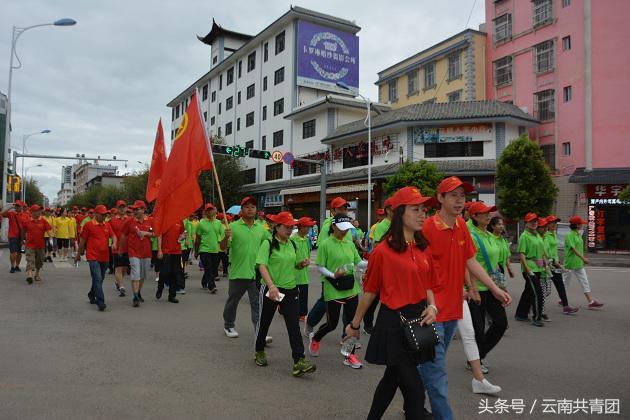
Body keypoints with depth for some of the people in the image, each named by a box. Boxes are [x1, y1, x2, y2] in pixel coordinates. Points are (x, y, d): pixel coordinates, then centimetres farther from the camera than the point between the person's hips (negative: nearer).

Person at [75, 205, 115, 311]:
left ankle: (92, 295, 42)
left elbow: (113, 236, 6)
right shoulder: (88, 225, -3)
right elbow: (82, 240, 3)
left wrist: (114, 243, -18)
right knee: (97, 279, -13)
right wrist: (78, 254, 9)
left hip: (104, 257, 6)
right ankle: (100, 303, -13)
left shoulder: (107, 225, 12)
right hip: (93, 256, -6)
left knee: (100, 279, 18)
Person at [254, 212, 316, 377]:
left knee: (294, 325, -4)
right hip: (271, 289, -4)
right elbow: (262, 265, -20)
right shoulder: (268, 243, -10)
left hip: (291, 290, 4)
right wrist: (271, 286, -33)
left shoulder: (292, 244, 8)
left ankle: (299, 362, -6)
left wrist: (301, 264, -3)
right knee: (264, 321, 13)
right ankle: (259, 352, 36)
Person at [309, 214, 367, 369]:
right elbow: (320, 267, -7)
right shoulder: (326, 244, -9)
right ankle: (315, 338, 38)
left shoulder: (350, 244, 7)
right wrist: (333, 275, -23)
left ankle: (350, 355, 18)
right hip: (333, 290, -5)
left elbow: (358, 262, 10)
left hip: (351, 289, 5)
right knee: (332, 324, 7)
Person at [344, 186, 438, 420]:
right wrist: (355, 324, 3)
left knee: (393, 378, 21)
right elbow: (370, 291, -6)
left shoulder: (424, 250, 6)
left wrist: (432, 307, -3)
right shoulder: (383, 251, -14)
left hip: (419, 321, 7)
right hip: (393, 322, -7)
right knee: (414, 390, -3)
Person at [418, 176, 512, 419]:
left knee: (431, 365, 21)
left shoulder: (461, 226, 7)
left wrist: (495, 289, 11)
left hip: (453, 308, 8)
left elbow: (471, 262, 14)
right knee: (436, 371, -1)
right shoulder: (428, 228, -17)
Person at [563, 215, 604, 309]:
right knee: (566, 282, 4)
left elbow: (580, 249, 16)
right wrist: (583, 258, -26)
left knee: (585, 282, 4)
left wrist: (583, 258, 15)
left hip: (579, 264, 9)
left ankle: (591, 302, 4)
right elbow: (573, 249, -23)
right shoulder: (569, 235, -15)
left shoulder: (579, 235, 11)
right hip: (570, 264, -8)